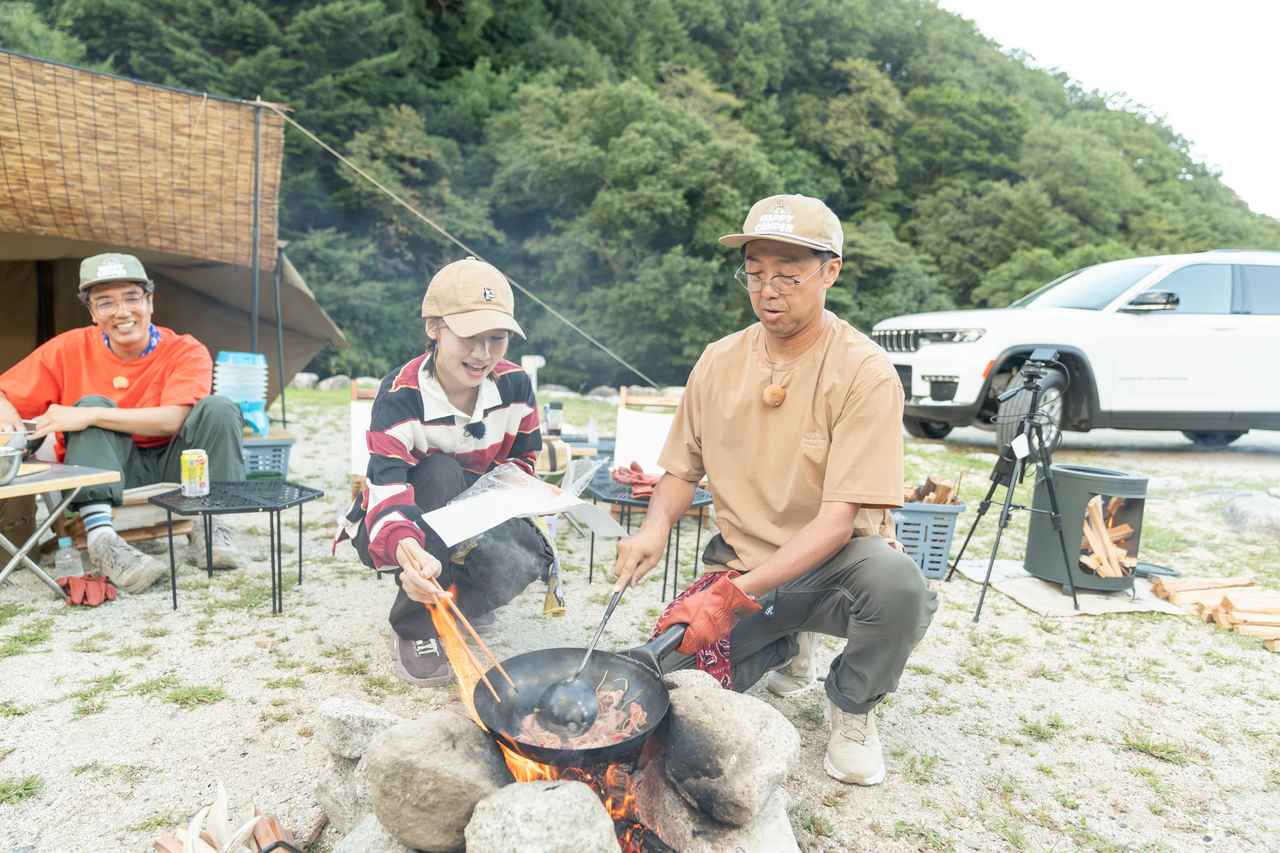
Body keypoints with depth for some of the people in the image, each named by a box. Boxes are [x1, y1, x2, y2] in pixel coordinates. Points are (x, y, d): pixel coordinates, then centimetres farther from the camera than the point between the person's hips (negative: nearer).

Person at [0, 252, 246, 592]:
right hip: (103, 471, 2)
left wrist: (89, 417, -33)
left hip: (172, 470, -1)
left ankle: (209, 527, -20)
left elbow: (173, 419, -26)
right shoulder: (70, 348, -3)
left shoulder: (186, 351, -12)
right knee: (94, 402, -24)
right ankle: (101, 538, -36)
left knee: (218, 408, -24)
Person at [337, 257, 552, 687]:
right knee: (440, 473, -36)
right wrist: (406, 548, -61)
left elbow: (522, 463, -1)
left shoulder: (515, 385, -15)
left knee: (526, 556, -28)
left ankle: (462, 600, 10)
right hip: (390, 533, -3)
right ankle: (416, 627, -18)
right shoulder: (399, 397, -28)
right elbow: (385, 491, -39)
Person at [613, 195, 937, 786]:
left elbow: (837, 519, -22)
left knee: (896, 582, -37)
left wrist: (739, 591, -32)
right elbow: (682, 471, 8)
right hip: (739, 564, 4)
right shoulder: (719, 362, -1)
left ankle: (851, 706, 0)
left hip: (832, 561, -3)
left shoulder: (865, 373, -16)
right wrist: (655, 526, -14)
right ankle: (785, 646, 18)